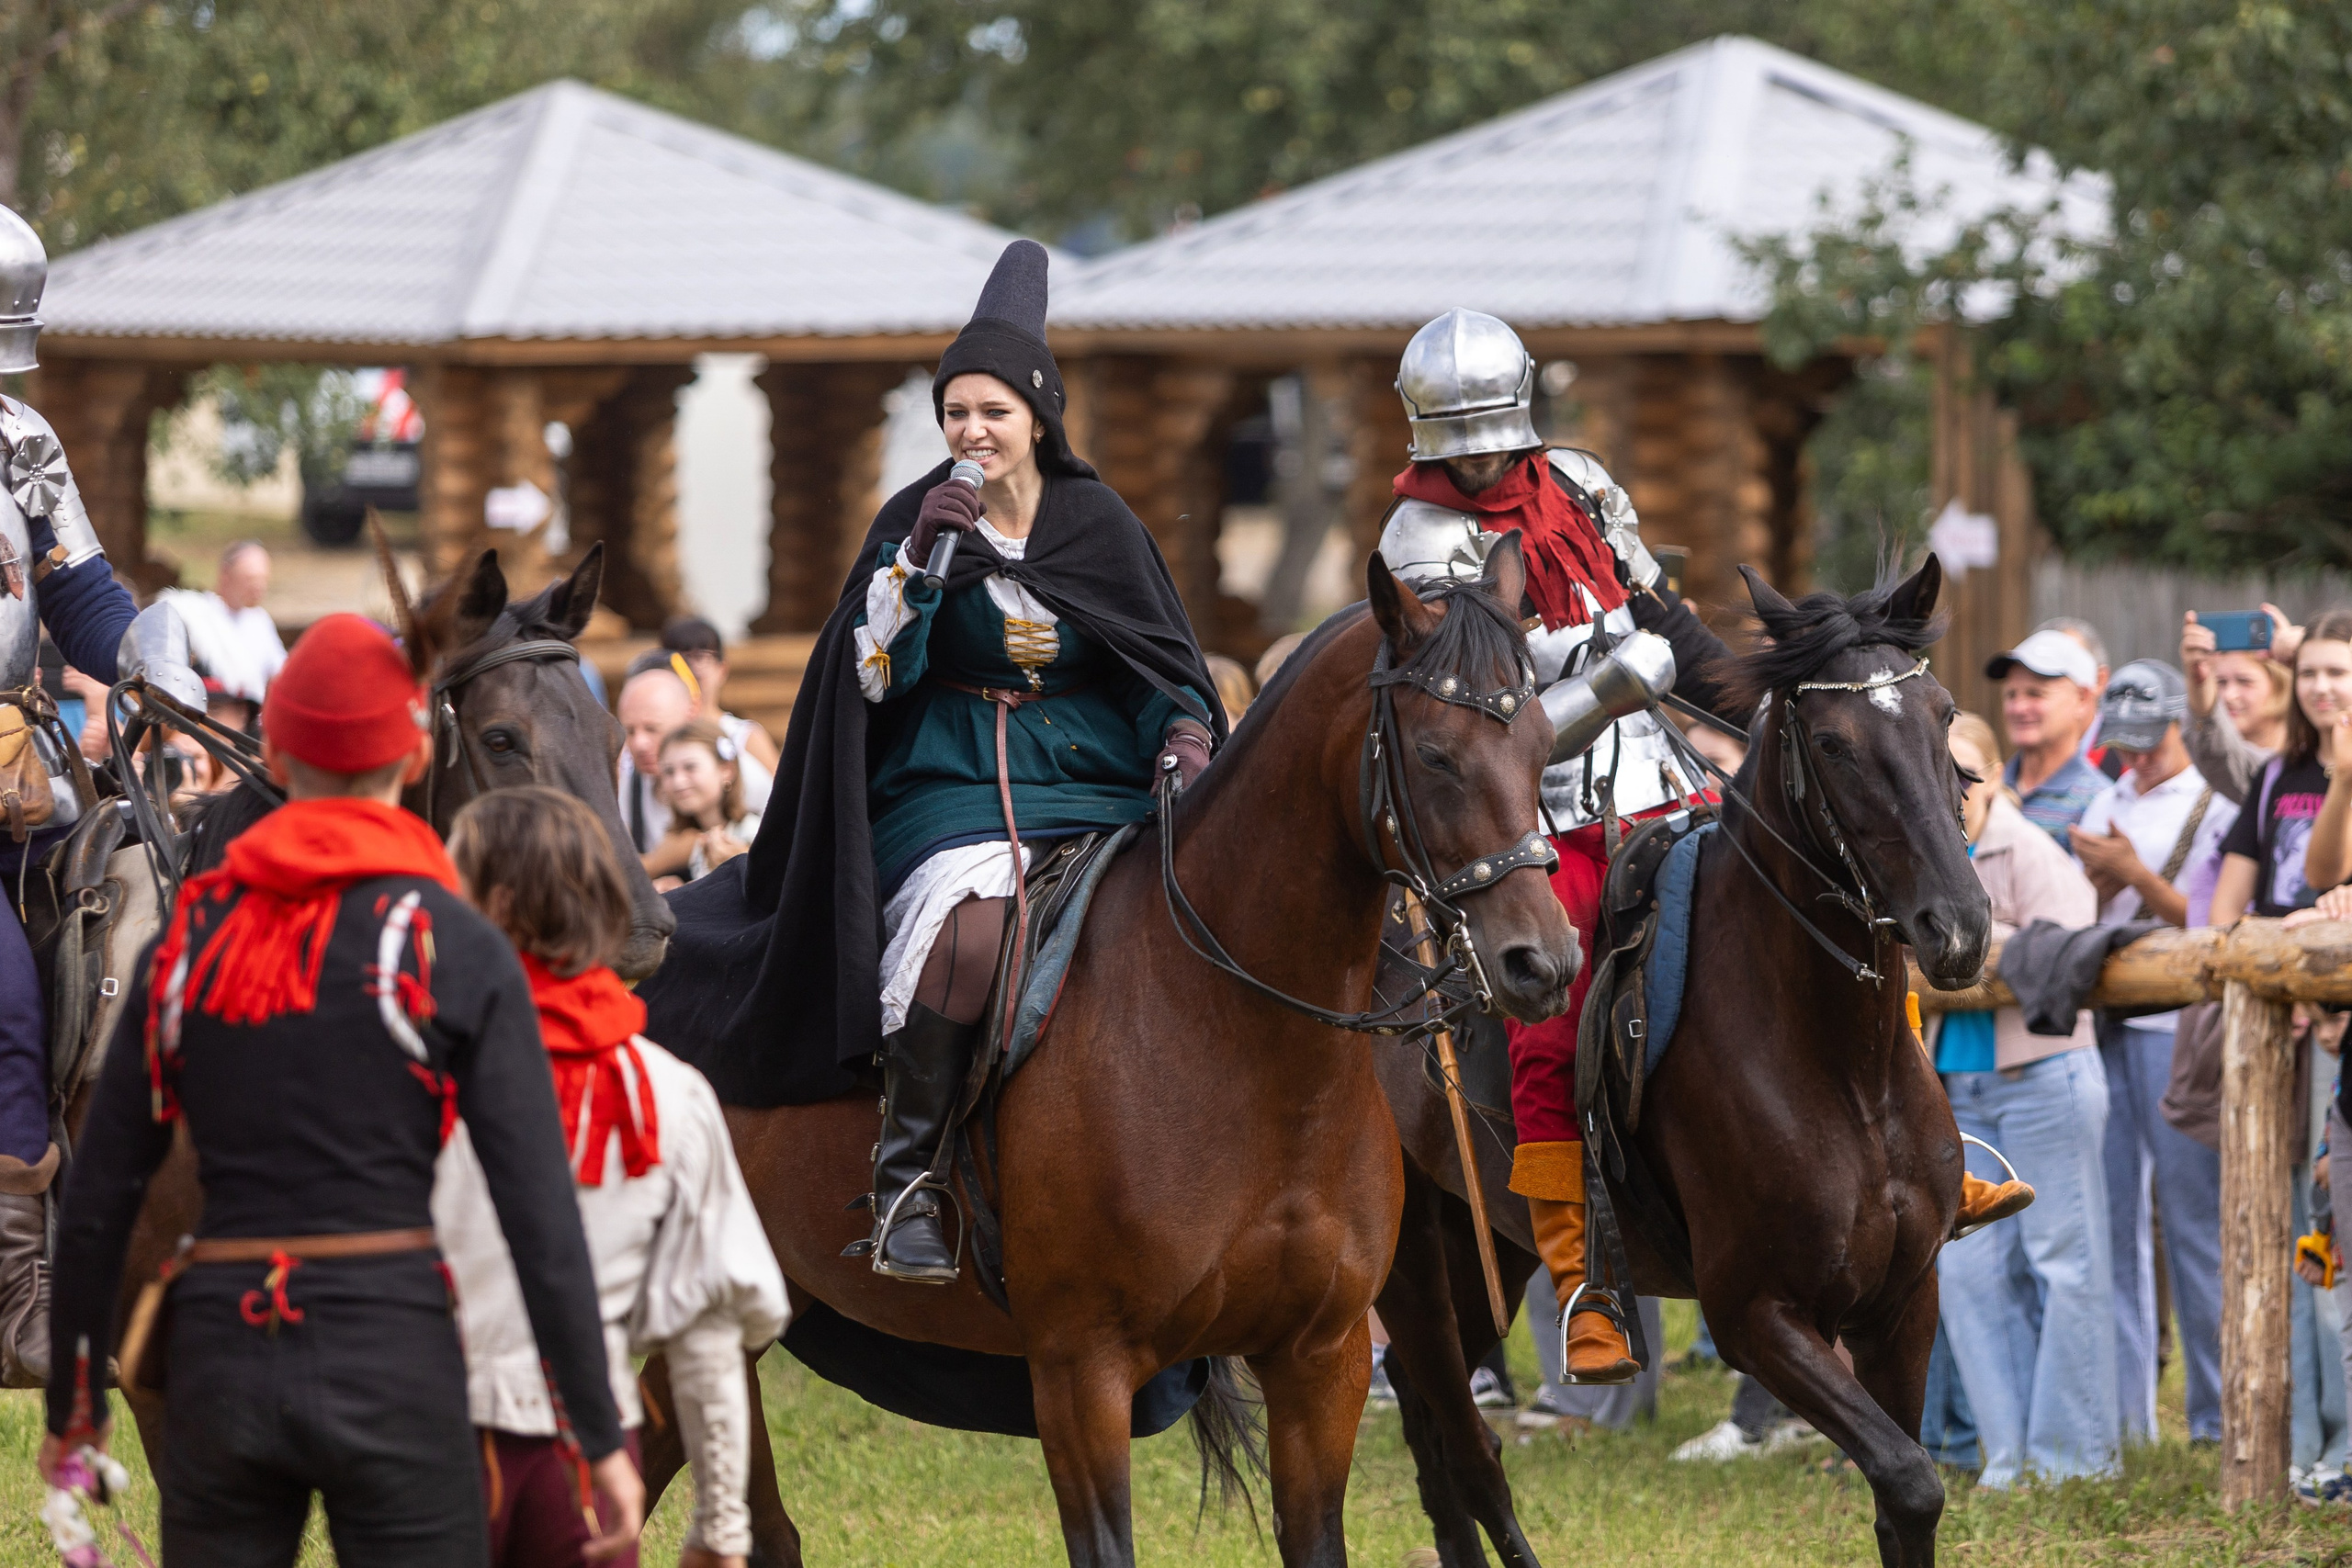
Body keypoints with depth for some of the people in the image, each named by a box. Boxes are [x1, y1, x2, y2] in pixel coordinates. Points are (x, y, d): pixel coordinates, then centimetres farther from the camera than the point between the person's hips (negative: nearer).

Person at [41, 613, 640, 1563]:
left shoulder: (188, 941, 6)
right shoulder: (458, 950, -3)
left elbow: (96, 1205, 7)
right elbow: (539, 1212, -6)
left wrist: (73, 1404, 18)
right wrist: (601, 1439, -2)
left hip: (221, 1362, 3)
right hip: (391, 1359, -3)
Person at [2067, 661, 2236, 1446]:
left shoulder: (2214, 807, -1)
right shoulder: (2106, 807, 17)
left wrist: (2135, 875, -13)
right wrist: (2099, 881, -2)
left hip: (2178, 1027, -6)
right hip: (2100, 1024, 6)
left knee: (2194, 1219, -5)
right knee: (2109, 1216, 4)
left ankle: (2218, 1416, 0)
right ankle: (2120, 1410, 9)